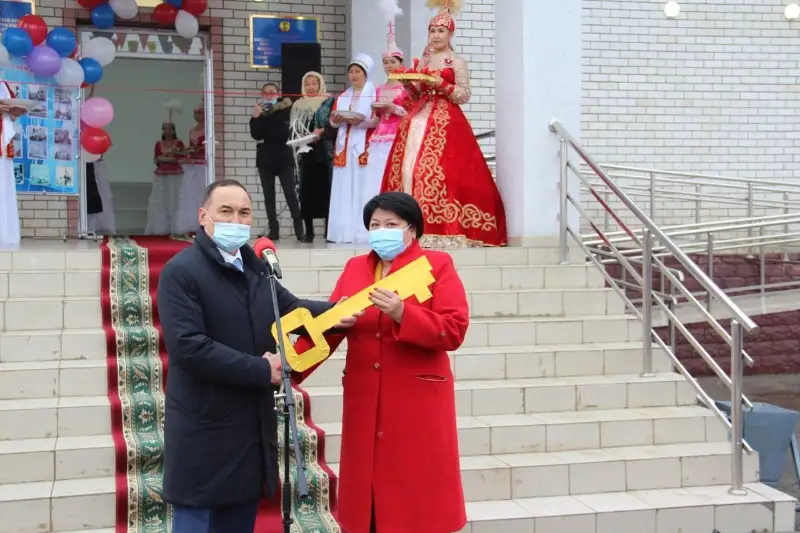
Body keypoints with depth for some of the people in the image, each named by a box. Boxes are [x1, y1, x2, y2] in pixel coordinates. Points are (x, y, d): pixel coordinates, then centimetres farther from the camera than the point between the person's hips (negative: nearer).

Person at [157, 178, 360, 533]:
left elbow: (289, 308, 21)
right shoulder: (181, 271, -14)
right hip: (204, 433, -8)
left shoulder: (254, 266, 11)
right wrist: (261, 370, -18)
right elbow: (188, 347, -23)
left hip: (252, 426, 8)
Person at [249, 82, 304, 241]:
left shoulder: (284, 110, 0)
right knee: (269, 195, 2)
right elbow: (255, 135, -7)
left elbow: (283, 133, -9)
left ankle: (299, 228, -9)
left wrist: (265, 138, -5)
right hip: (265, 158, 3)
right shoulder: (259, 112, 7)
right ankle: (273, 229, 3)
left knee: (290, 193, -9)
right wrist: (255, 117, -17)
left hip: (283, 157, -3)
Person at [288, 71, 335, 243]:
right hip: (306, 152, 3)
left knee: (325, 188, -5)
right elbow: (292, 128, 13)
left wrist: (321, 131, -17)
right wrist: (300, 136, -5)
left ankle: (329, 229, 0)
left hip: (325, 152, -3)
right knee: (307, 189, -1)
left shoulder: (330, 102, 4)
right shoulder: (298, 105, 15)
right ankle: (308, 231, 3)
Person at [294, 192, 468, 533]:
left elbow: (454, 330, -10)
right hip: (365, 400, 4)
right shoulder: (355, 268, 12)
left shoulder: (437, 265, -1)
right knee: (369, 486, 8)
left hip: (417, 400, -4)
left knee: (417, 492, 0)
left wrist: (402, 314, -23)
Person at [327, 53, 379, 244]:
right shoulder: (343, 96, 20)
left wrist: (359, 121, -23)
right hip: (344, 146, 5)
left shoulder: (373, 94, 3)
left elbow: (377, 120, -8)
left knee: (363, 188, -9)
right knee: (344, 189, 0)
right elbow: (333, 120, 14)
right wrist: (337, 119, -8)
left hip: (364, 147, -5)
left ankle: (363, 232, -10)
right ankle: (344, 231, 0)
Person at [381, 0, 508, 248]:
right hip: (420, 119, 6)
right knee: (409, 166, -4)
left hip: (446, 122, -6)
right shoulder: (423, 61, 18)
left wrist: (441, 85, -15)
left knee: (439, 169, -17)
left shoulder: (457, 62, 1)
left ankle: (445, 226, -15)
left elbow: (465, 95, -4)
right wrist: (410, 84, 0)